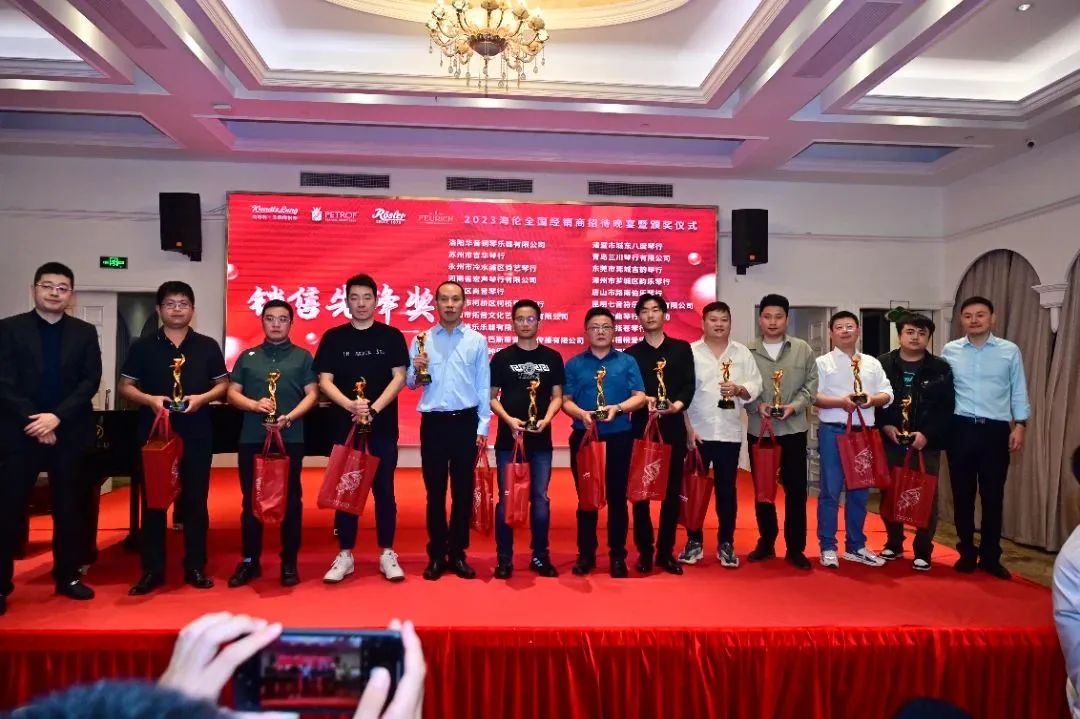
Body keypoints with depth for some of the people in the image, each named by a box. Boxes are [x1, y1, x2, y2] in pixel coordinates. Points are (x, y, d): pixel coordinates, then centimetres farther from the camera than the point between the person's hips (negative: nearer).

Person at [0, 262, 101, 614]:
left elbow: (91, 381, -2)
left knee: (69, 508, 8)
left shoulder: (85, 332, 7)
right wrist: (35, 421, -13)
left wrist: (57, 417, -13)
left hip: (69, 433, 2)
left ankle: (67, 576, 20)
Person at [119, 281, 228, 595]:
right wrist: (149, 399, -14)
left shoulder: (208, 346, 6)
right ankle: (152, 569, 15)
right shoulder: (142, 347, 5)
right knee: (153, 500, 5)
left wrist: (202, 398, -12)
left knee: (195, 500, 5)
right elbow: (125, 386, 6)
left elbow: (222, 385, 7)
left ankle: (195, 567, 15)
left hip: (197, 434, 0)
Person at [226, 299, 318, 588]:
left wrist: (289, 417, -16)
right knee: (251, 500, 7)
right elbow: (232, 392, 8)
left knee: (291, 500, 3)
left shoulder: (302, 356, 6)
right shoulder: (247, 356, 12)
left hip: (291, 438, -2)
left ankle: (289, 563, 12)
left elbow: (312, 394, 0)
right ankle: (250, 561, 19)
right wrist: (254, 405, -12)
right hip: (251, 438, 2)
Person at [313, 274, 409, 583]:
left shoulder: (391, 336, 3)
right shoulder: (333, 338, 5)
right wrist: (351, 405, -17)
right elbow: (324, 381, -1)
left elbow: (399, 378, -3)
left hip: (383, 426, -1)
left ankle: (387, 554, 14)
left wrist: (374, 408, -15)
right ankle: (345, 555, 17)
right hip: (345, 425, 1)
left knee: (384, 490, 4)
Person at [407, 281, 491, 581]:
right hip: (433, 422, 0)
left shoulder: (477, 340, 4)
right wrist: (416, 370, -14)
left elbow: (484, 386, 3)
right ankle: (436, 555, 17)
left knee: (463, 491, 6)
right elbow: (410, 384, 8)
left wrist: (483, 427, -2)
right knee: (435, 491, 6)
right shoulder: (422, 340, 6)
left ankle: (457, 554, 18)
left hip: (466, 422, 0)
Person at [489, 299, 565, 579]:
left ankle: (540, 556, 18)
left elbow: (557, 396, 7)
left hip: (541, 440, 1)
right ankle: (504, 558, 13)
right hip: (508, 439, -1)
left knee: (540, 498, 6)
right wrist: (509, 419, -13)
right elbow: (491, 397, 3)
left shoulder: (552, 357, 6)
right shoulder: (502, 357, 3)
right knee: (506, 498, 3)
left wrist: (546, 419, -11)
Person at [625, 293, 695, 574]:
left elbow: (689, 385, 0)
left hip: (673, 428, 1)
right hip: (641, 428, 0)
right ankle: (644, 552, 12)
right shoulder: (631, 353, 9)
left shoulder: (682, 349, 10)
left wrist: (678, 404, -19)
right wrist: (645, 400, -18)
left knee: (672, 491, 4)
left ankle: (666, 552, 15)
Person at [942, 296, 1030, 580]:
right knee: (963, 494, 7)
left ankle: (990, 557, 19)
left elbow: (1019, 391, 6)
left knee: (993, 496, 6)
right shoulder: (949, 351, 3)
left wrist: (1020, 425, -2)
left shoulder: (1010, 351, 3)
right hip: (961, 429, 0)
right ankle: (967, 553, 20)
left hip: (996, 430, 0)